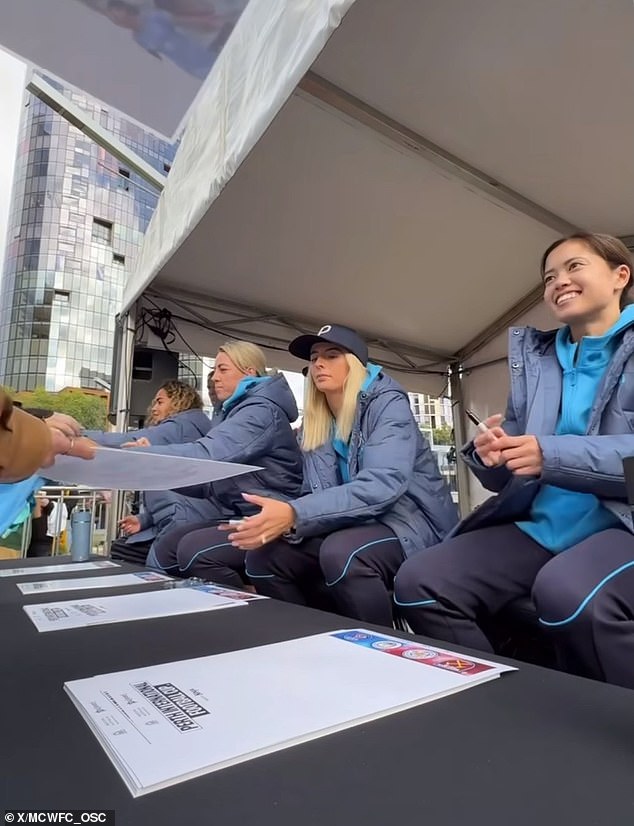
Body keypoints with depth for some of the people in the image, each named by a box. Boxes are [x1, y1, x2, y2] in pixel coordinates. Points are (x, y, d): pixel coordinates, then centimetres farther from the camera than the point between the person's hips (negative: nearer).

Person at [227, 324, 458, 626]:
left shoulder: (387, 404, -12)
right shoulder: (314, 425, 7)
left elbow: (382, 485, -27)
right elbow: (317, 496, 2)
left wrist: (295, 515, -37)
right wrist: (282, 520, -22)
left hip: (410, 522, -5)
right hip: (355, 526, 6)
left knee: (341, 552, -35)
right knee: (263, 555, -11)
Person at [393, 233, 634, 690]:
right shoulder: (535, 356, 15)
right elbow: (508, 474, 13)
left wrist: (553, 455, -22)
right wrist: (490, 455, -9)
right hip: (541, 527, 5)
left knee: (568, 593, -36)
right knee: (420, 583, -15)